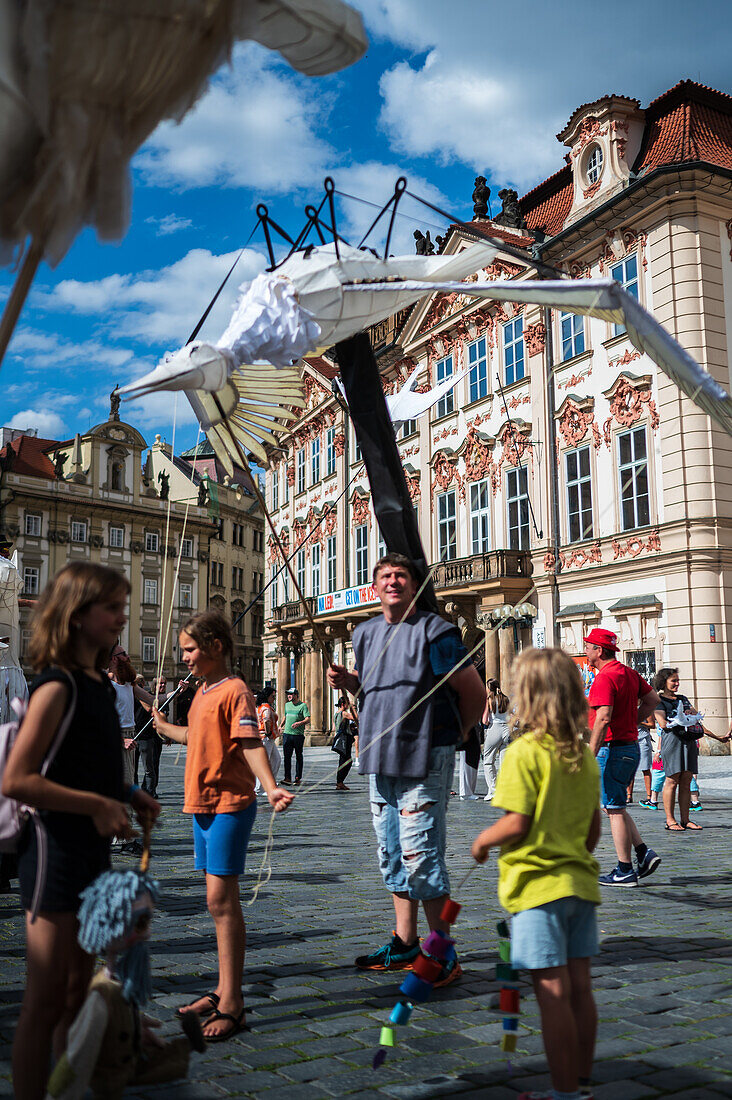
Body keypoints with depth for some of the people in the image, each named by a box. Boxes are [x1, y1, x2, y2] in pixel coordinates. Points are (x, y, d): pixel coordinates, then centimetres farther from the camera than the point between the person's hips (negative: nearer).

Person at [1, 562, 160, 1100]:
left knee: (77, 994, 19)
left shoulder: (100, 685, 9)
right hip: (56, 850, -9)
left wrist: (128, 793, 6)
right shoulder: (57, 686, -17)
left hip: (93, 853, 9)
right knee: (45, 1002, 3)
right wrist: (97, 804, -21)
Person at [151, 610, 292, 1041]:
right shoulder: (203, 692, 15)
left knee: (221, 899, -8)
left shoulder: (235, 690, -13)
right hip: (203, 803, 9)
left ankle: (231, 1007, -2)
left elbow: (251, 744, -22)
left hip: (230, 804, -9)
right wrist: (163, 727, 48)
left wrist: (271, 787, -36)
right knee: (220, 900, 15)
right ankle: (226, 991, 26)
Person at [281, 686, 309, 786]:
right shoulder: (287, 705, 14)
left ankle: (298, 778, 11)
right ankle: (287, 778, -3)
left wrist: (299, 723, -28)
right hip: (287, 733, 4)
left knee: (298, 757, 5)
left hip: (298, 734, -4)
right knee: (287, 756, -3)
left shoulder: (303, 705, -4)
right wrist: (282, 726, 22)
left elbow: (308, 719, -13)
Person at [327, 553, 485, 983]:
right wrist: (347, 680, 5)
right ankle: (405, 944, 27)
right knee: (392, 855, 14)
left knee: (421, 857, -8)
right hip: (380, 759, 8)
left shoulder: (434, 632, -10)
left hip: (424, 761, -7)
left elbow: (475, 694, -5)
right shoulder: (365, 633, 11)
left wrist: (453, 736, 7)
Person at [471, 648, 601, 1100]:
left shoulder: (525, 752, -15)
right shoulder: (586, 756, 7)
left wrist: (482, 841, -1)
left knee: (553, 993, 0)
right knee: (580, 987, 13)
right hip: (581, 881, 7)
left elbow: (516, 824, -18)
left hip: (538, 886, -7)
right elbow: (595, 829, 12)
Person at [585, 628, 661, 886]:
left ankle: (625, 871, 5)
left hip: (612, 748, -9)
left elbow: (603, 718, -26)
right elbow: (652, 700, 21)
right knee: (614, 806, 19)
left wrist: (590, 756, -24)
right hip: (631, 746, 9)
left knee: (615, 809, -1)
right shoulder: (629, 673, 11)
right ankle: (644, 853, 12)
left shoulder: (605, 677, -17)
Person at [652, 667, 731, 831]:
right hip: (672, 739, -6)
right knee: (672, 780, -7)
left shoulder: (683, 699, 25)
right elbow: (663, 724, -9)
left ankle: (685, 819, 6)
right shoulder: (659, 701, 4)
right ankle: (670, 820, -2)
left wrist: (717, 737, 18)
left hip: (689, 741, 6)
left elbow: (697, 721, 26)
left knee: (686, 782, 3)